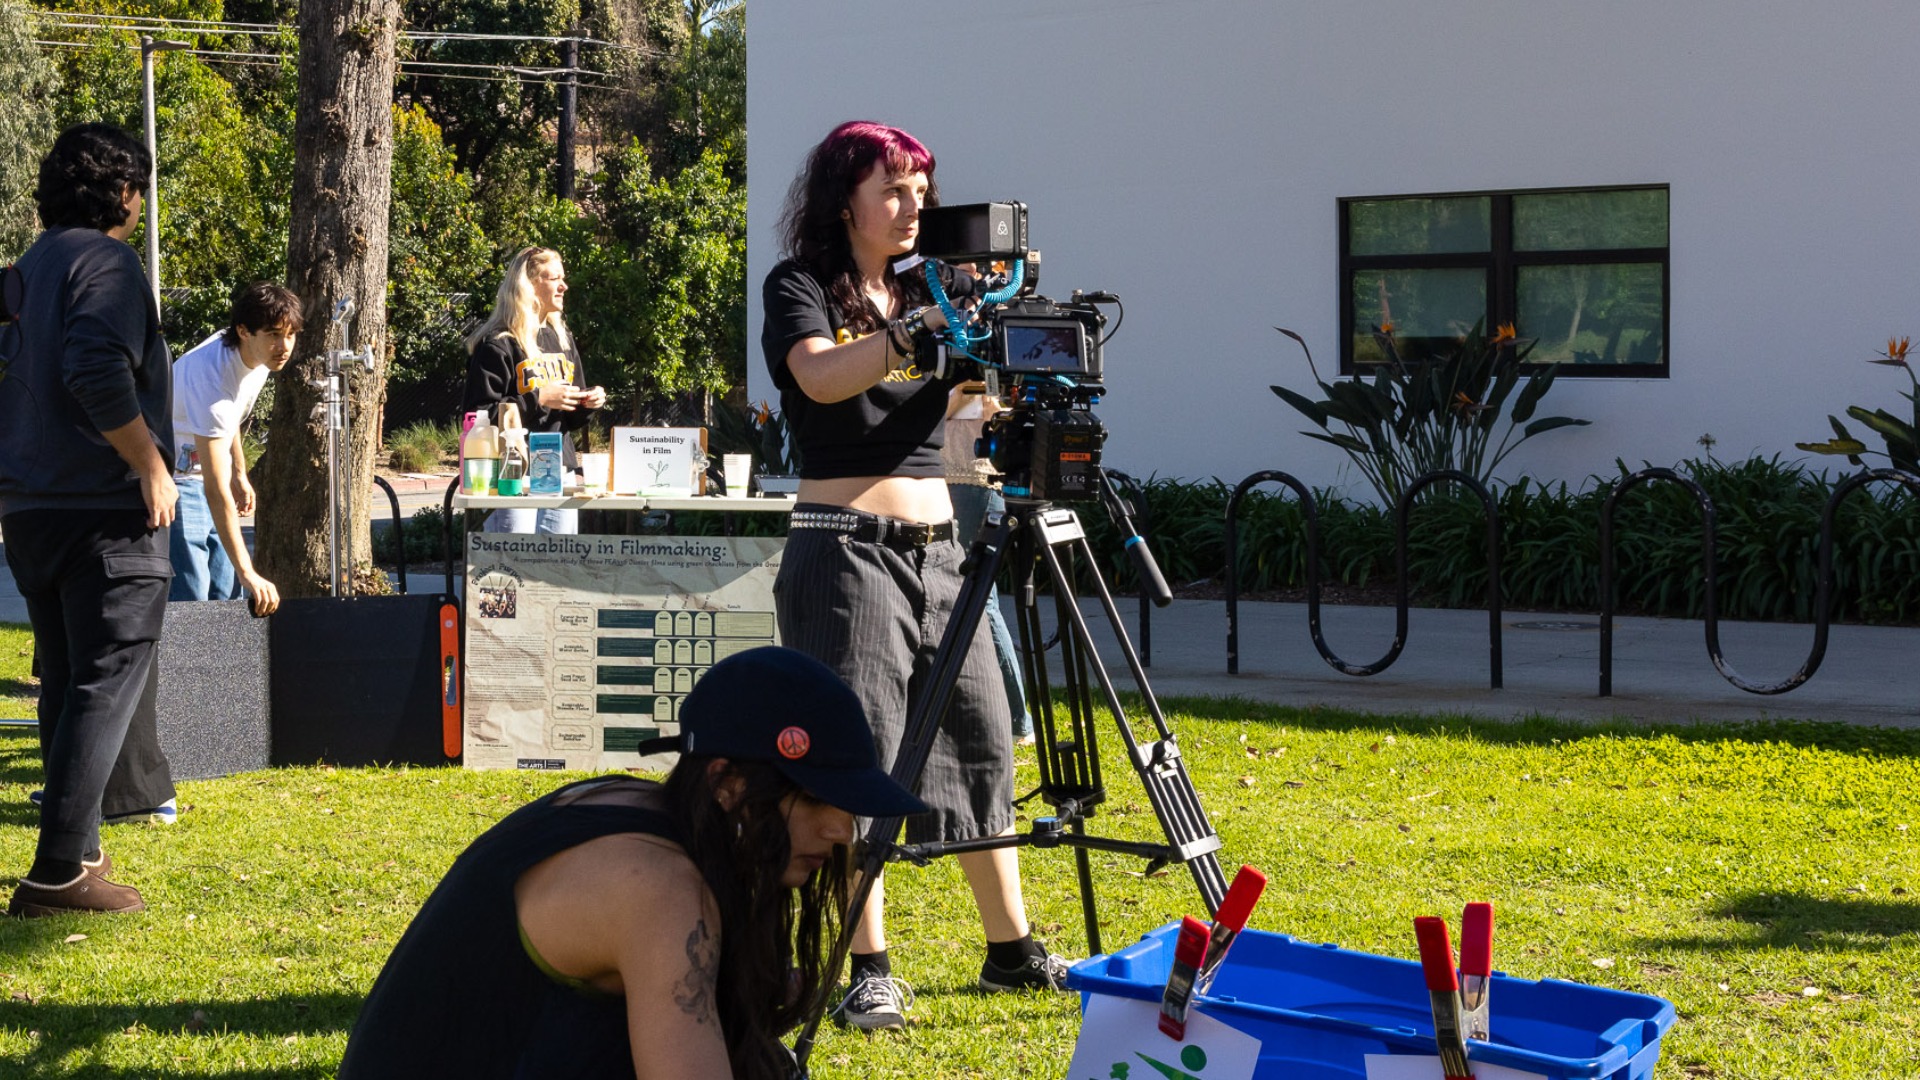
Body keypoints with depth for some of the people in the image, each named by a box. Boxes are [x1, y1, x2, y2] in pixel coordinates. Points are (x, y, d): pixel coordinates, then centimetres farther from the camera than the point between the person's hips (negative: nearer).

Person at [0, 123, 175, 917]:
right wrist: (152, 464, -16)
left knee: (67, 685, 15)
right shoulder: (104, 263, -11)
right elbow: (97, 373, -24)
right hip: (105, 508, -9)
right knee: (106, 683, -7)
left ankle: (78, 852, 18)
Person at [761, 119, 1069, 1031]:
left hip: (936, 547, 6)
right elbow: (824, 376, -21)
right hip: (845, 550, -6)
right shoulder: (800, 288, -2)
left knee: (981, 743, 9)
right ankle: (866, 973, -2)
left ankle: (1012, 950, 20)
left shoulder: (924, 290, 15)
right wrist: (918, 327, -33)